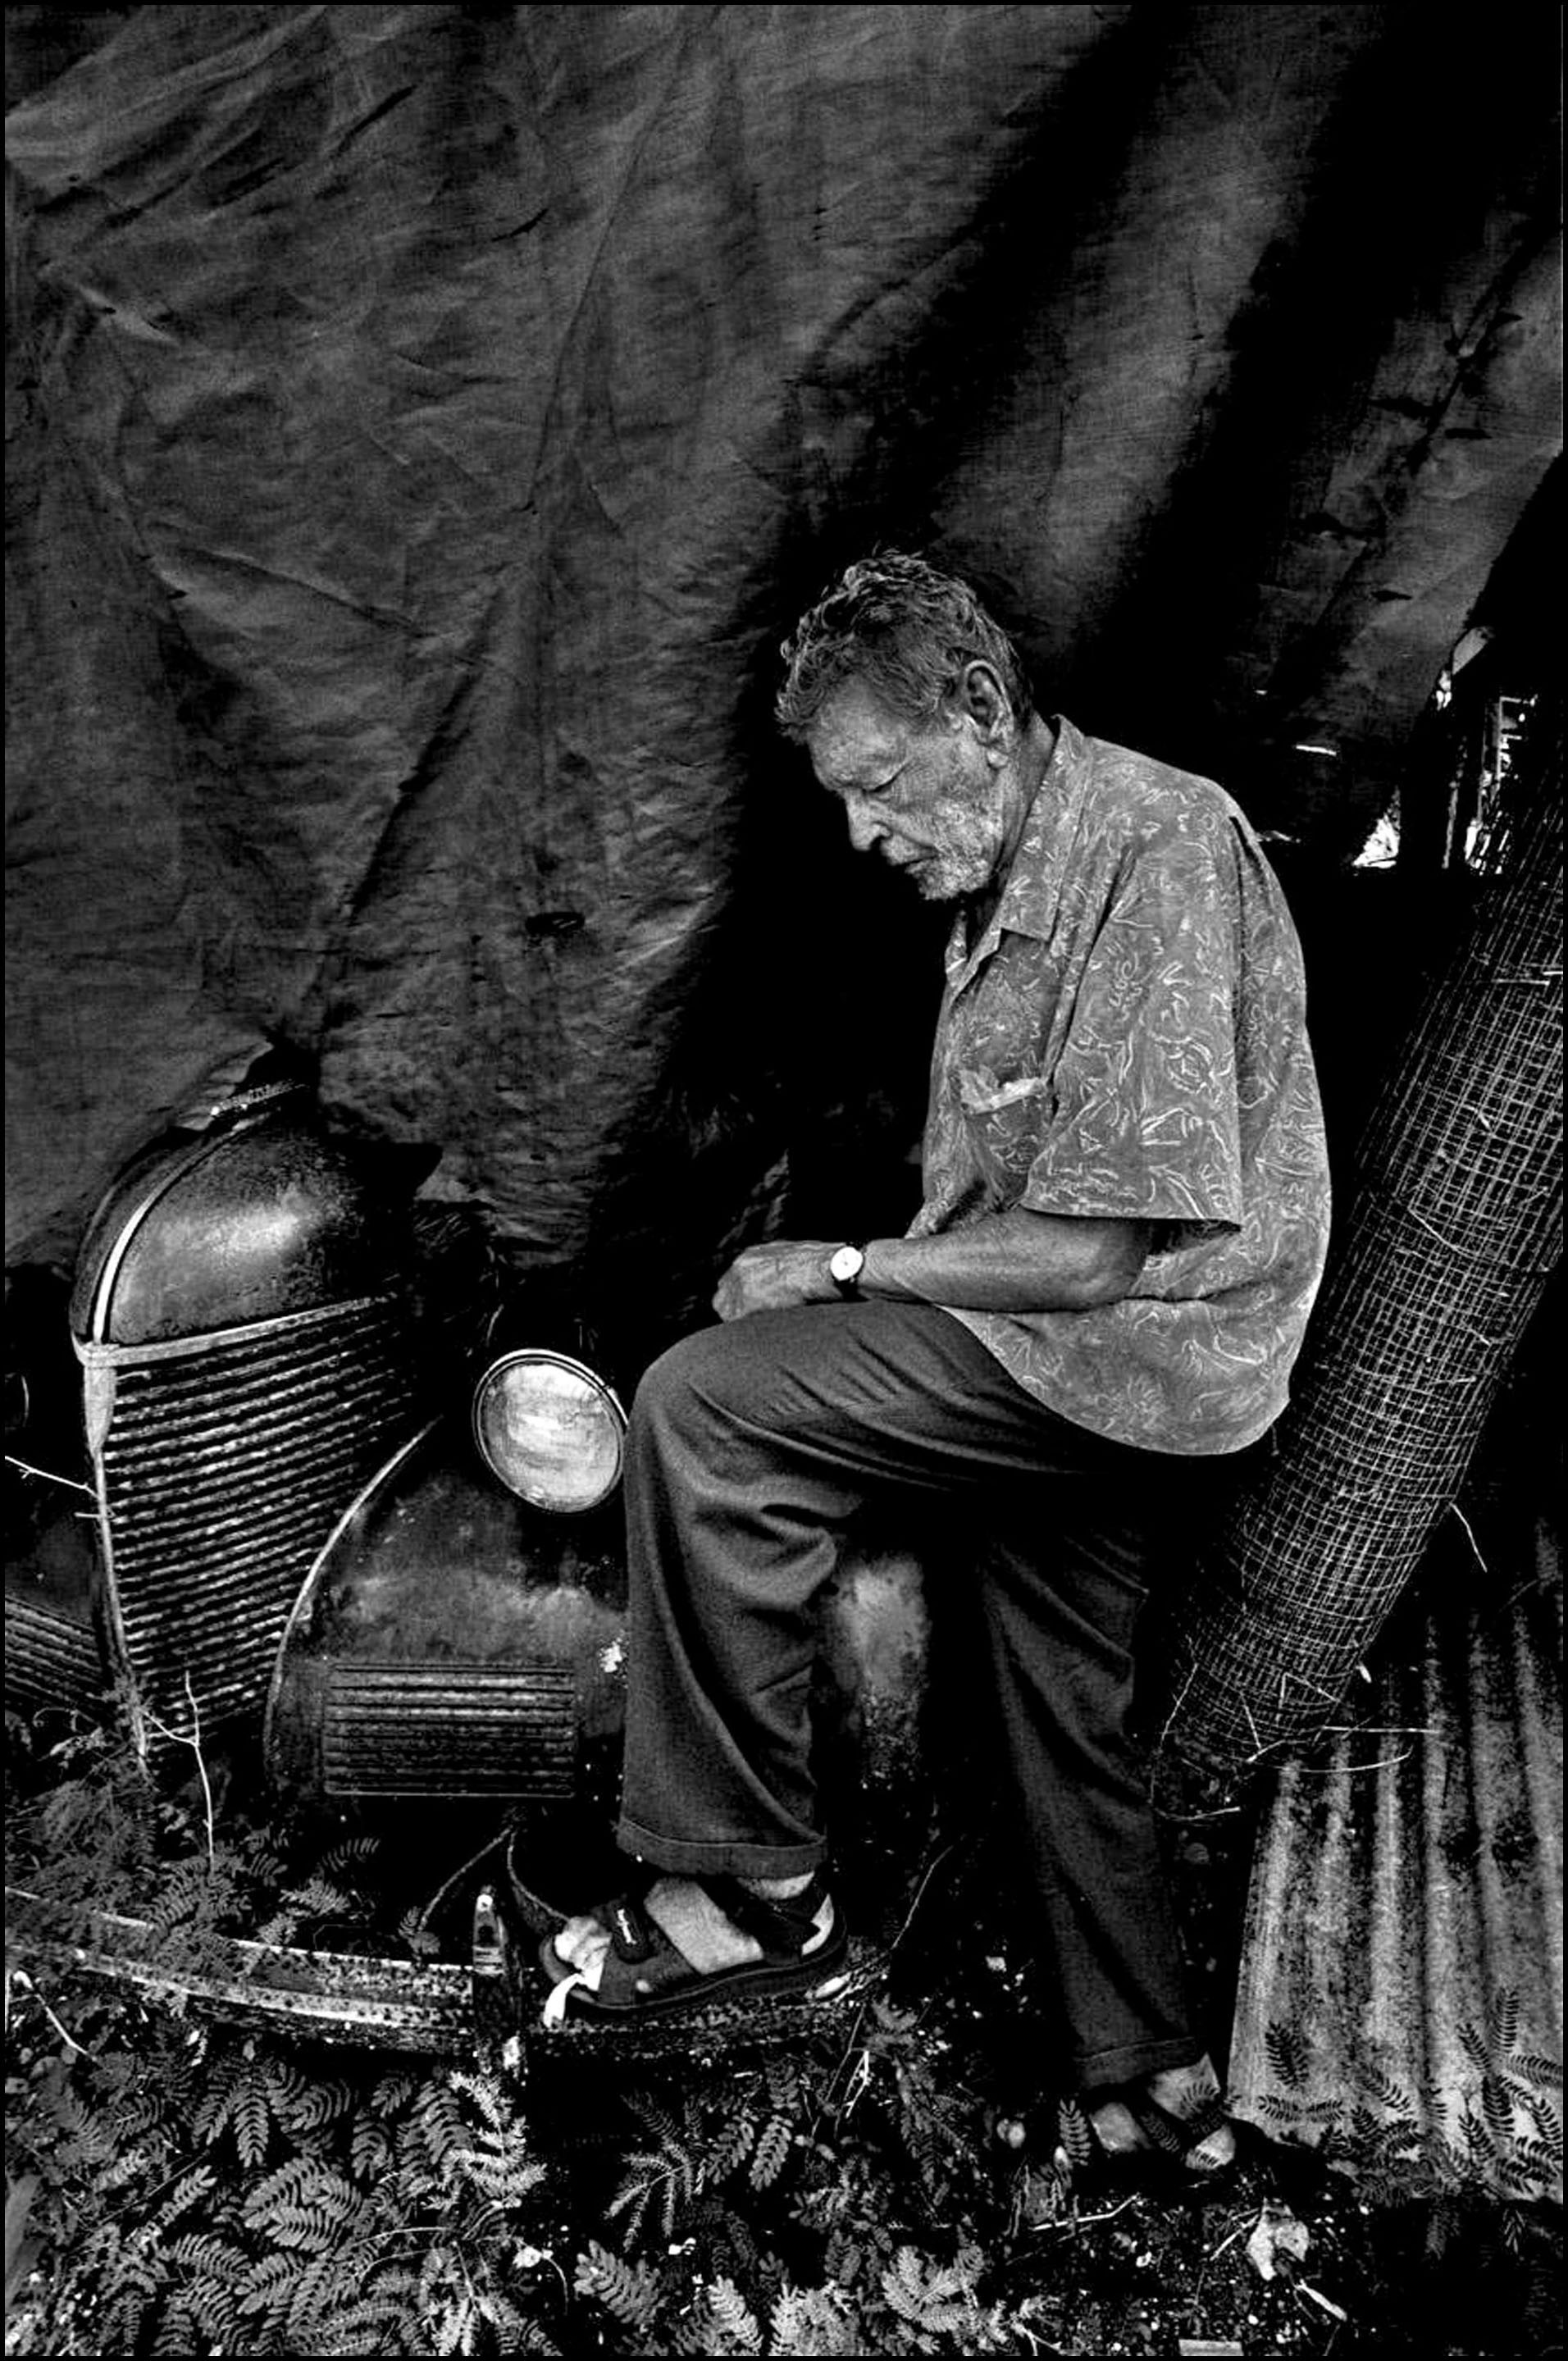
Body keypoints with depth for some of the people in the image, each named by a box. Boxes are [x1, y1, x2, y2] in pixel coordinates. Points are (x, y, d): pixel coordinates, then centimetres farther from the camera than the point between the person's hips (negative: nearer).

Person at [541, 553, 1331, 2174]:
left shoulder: (1159, 850, -19)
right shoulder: (1009, 873, 13)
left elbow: (1095, 1250, -23)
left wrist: (843, 1267, -13)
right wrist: (856, 1283, 3)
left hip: (1133, 1357, -10)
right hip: (1102, 1384, 10)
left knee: (700, 1407, -18)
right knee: (1067, 1726, 19)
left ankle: (750, 1889, -6)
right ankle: (1152, 2082, 40)